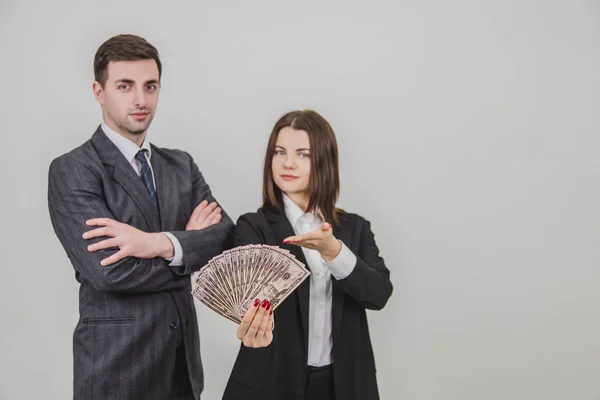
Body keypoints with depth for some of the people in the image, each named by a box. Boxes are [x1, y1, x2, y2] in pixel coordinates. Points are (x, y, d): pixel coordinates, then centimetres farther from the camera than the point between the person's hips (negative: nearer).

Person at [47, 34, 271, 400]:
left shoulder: (182, 166, 7)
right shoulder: (71, 171, -10)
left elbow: (227, 237, -5)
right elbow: (111, 270, -21)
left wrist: (162, 243, -22)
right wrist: (191, 246, -9)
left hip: (183, 353, 5)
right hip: (116, 359, -5)